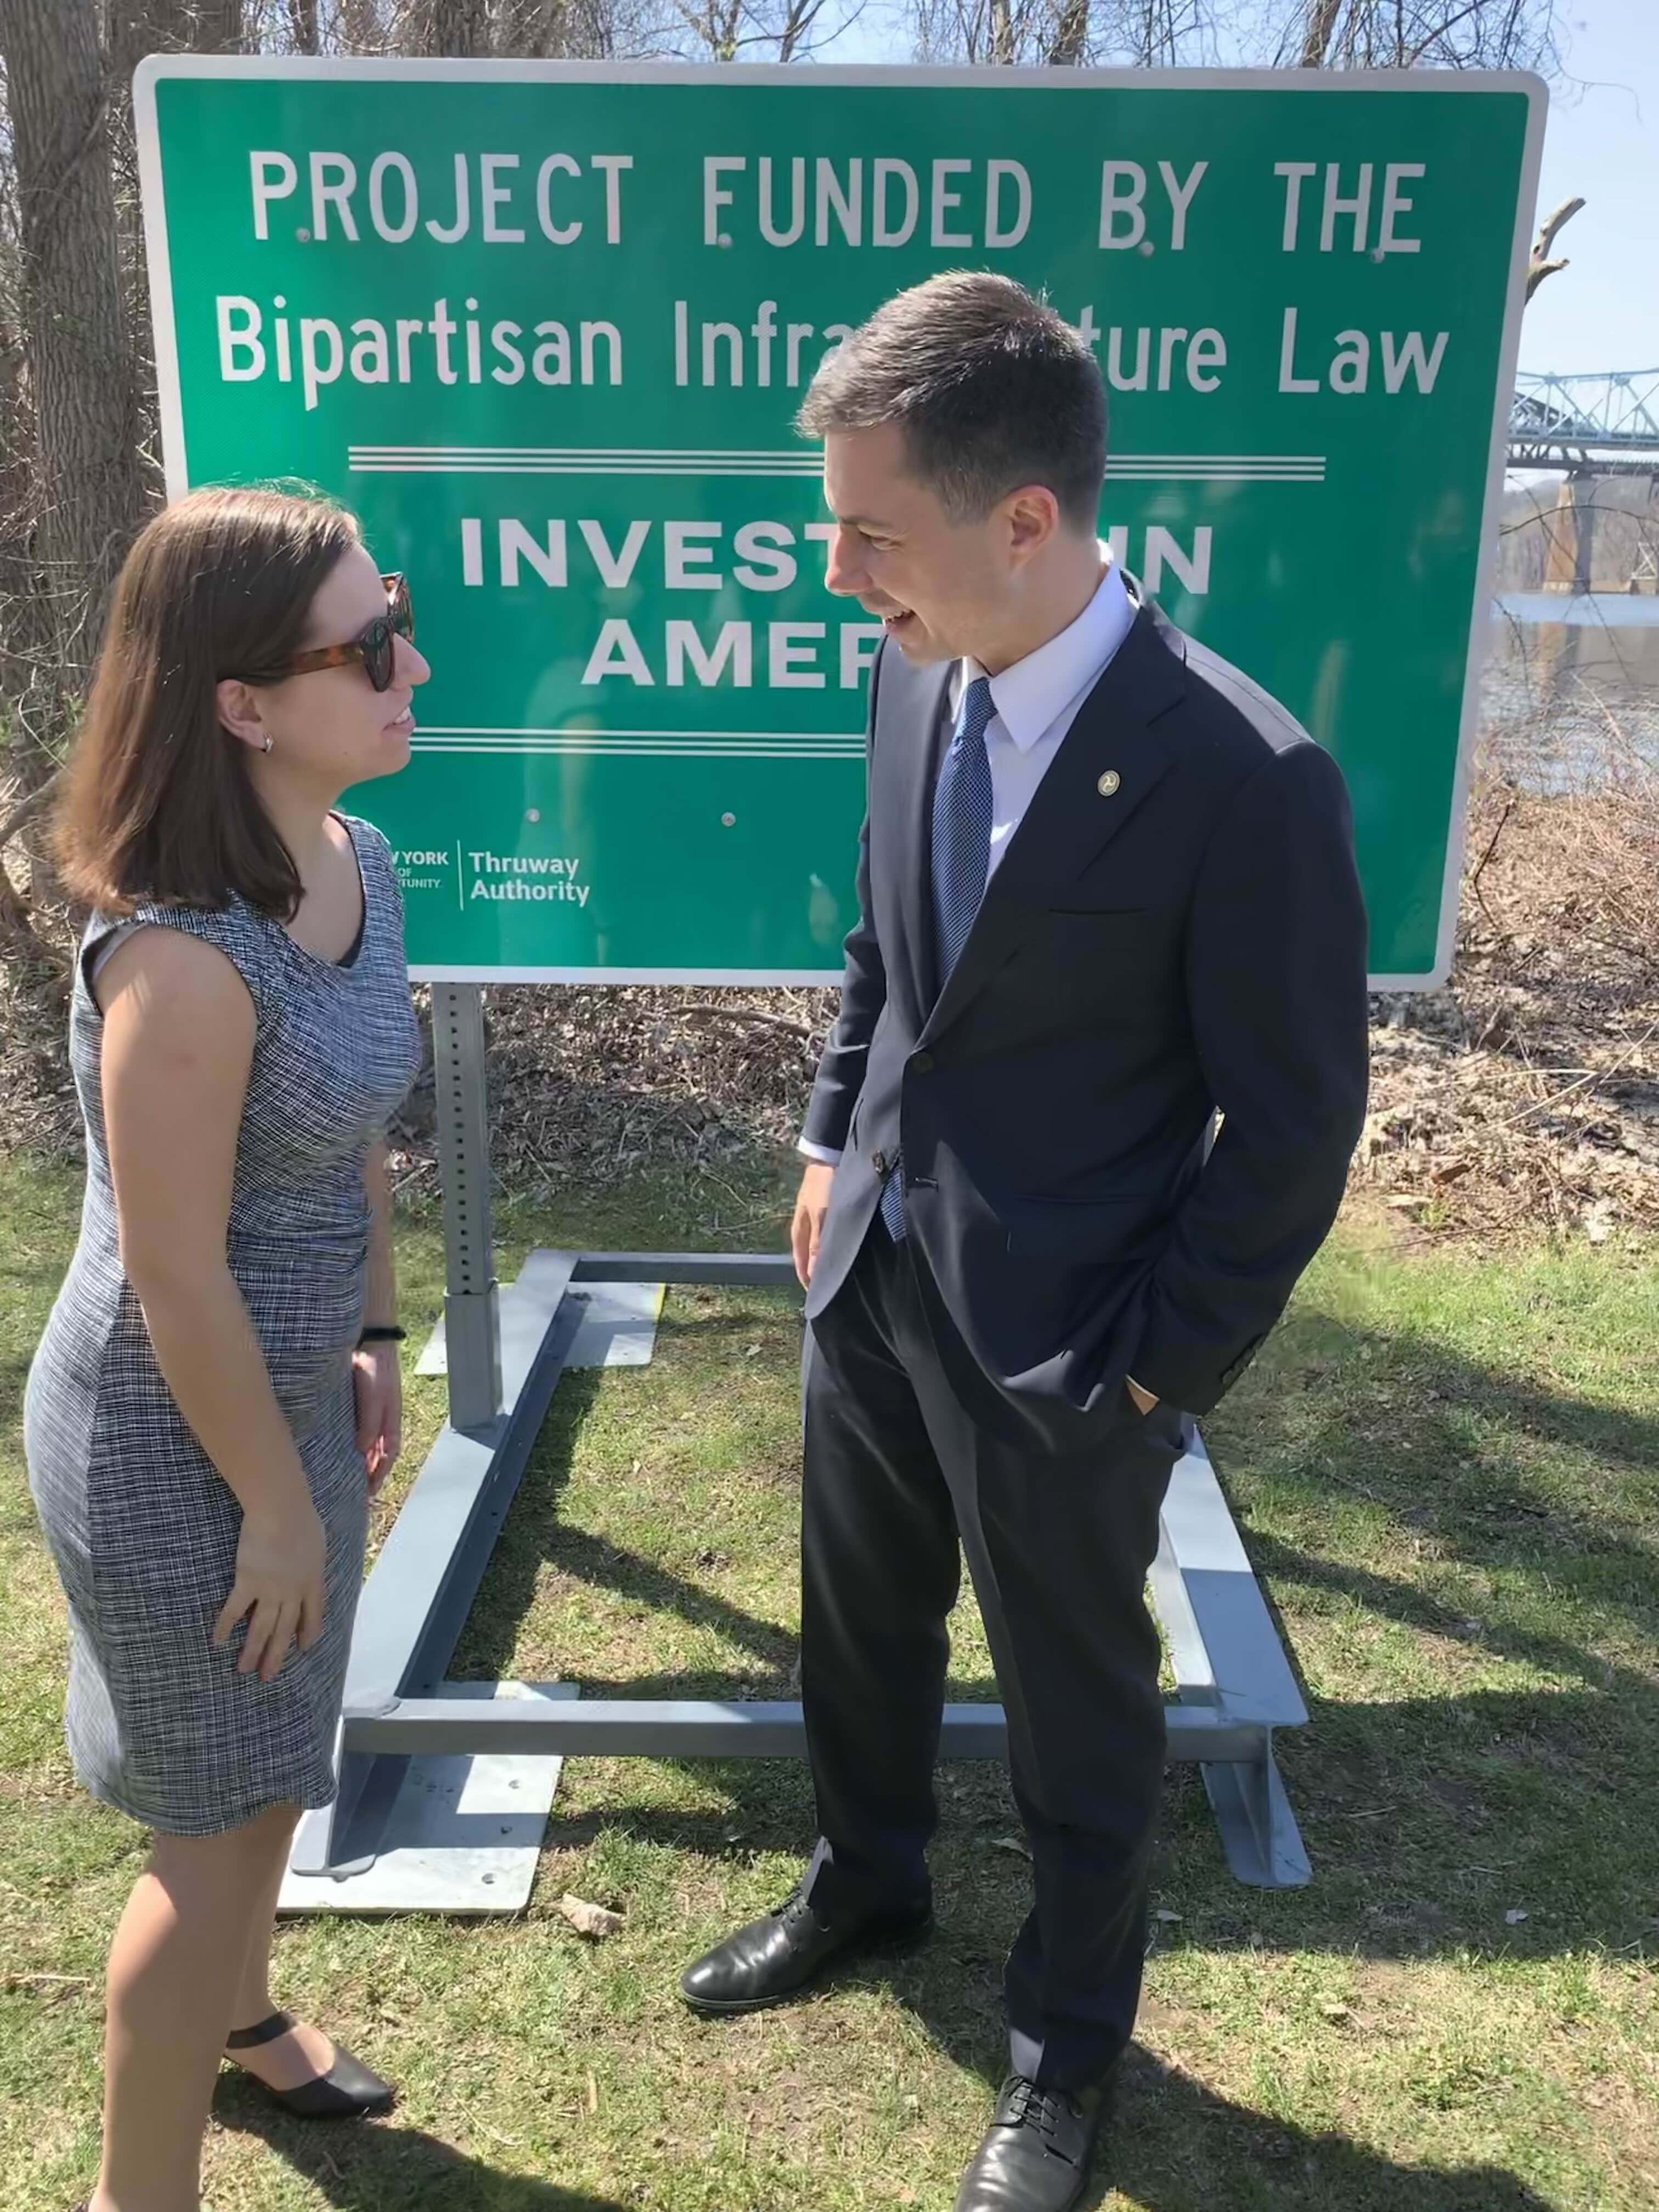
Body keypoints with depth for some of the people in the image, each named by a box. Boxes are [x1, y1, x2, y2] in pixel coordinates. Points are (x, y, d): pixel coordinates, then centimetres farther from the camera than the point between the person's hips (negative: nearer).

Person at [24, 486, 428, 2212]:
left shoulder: (357, 862, -6)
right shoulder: (183, 955, -32)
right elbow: (175, 1279, -25)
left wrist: (371, 1342, 12)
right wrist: (276, 1503, -14)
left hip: (286, 1391, 8)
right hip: (173, 1437, -8)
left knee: (274, 1770, 28)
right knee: (222, 1821, 13)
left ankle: (233, 2011, 58)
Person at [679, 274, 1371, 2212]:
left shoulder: (1244, 778, -24)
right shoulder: (917, 682, -4)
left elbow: (1292, 1125, -16)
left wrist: (1153, 1372, -13)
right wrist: (835, 1142, 10)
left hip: (1057, 1345, -6)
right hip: (872, 1277, 7)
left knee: (1075, 1709, 17)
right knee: (856, 1631, 26)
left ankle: (1066, 2038, 45)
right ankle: (863, 1886, 57)